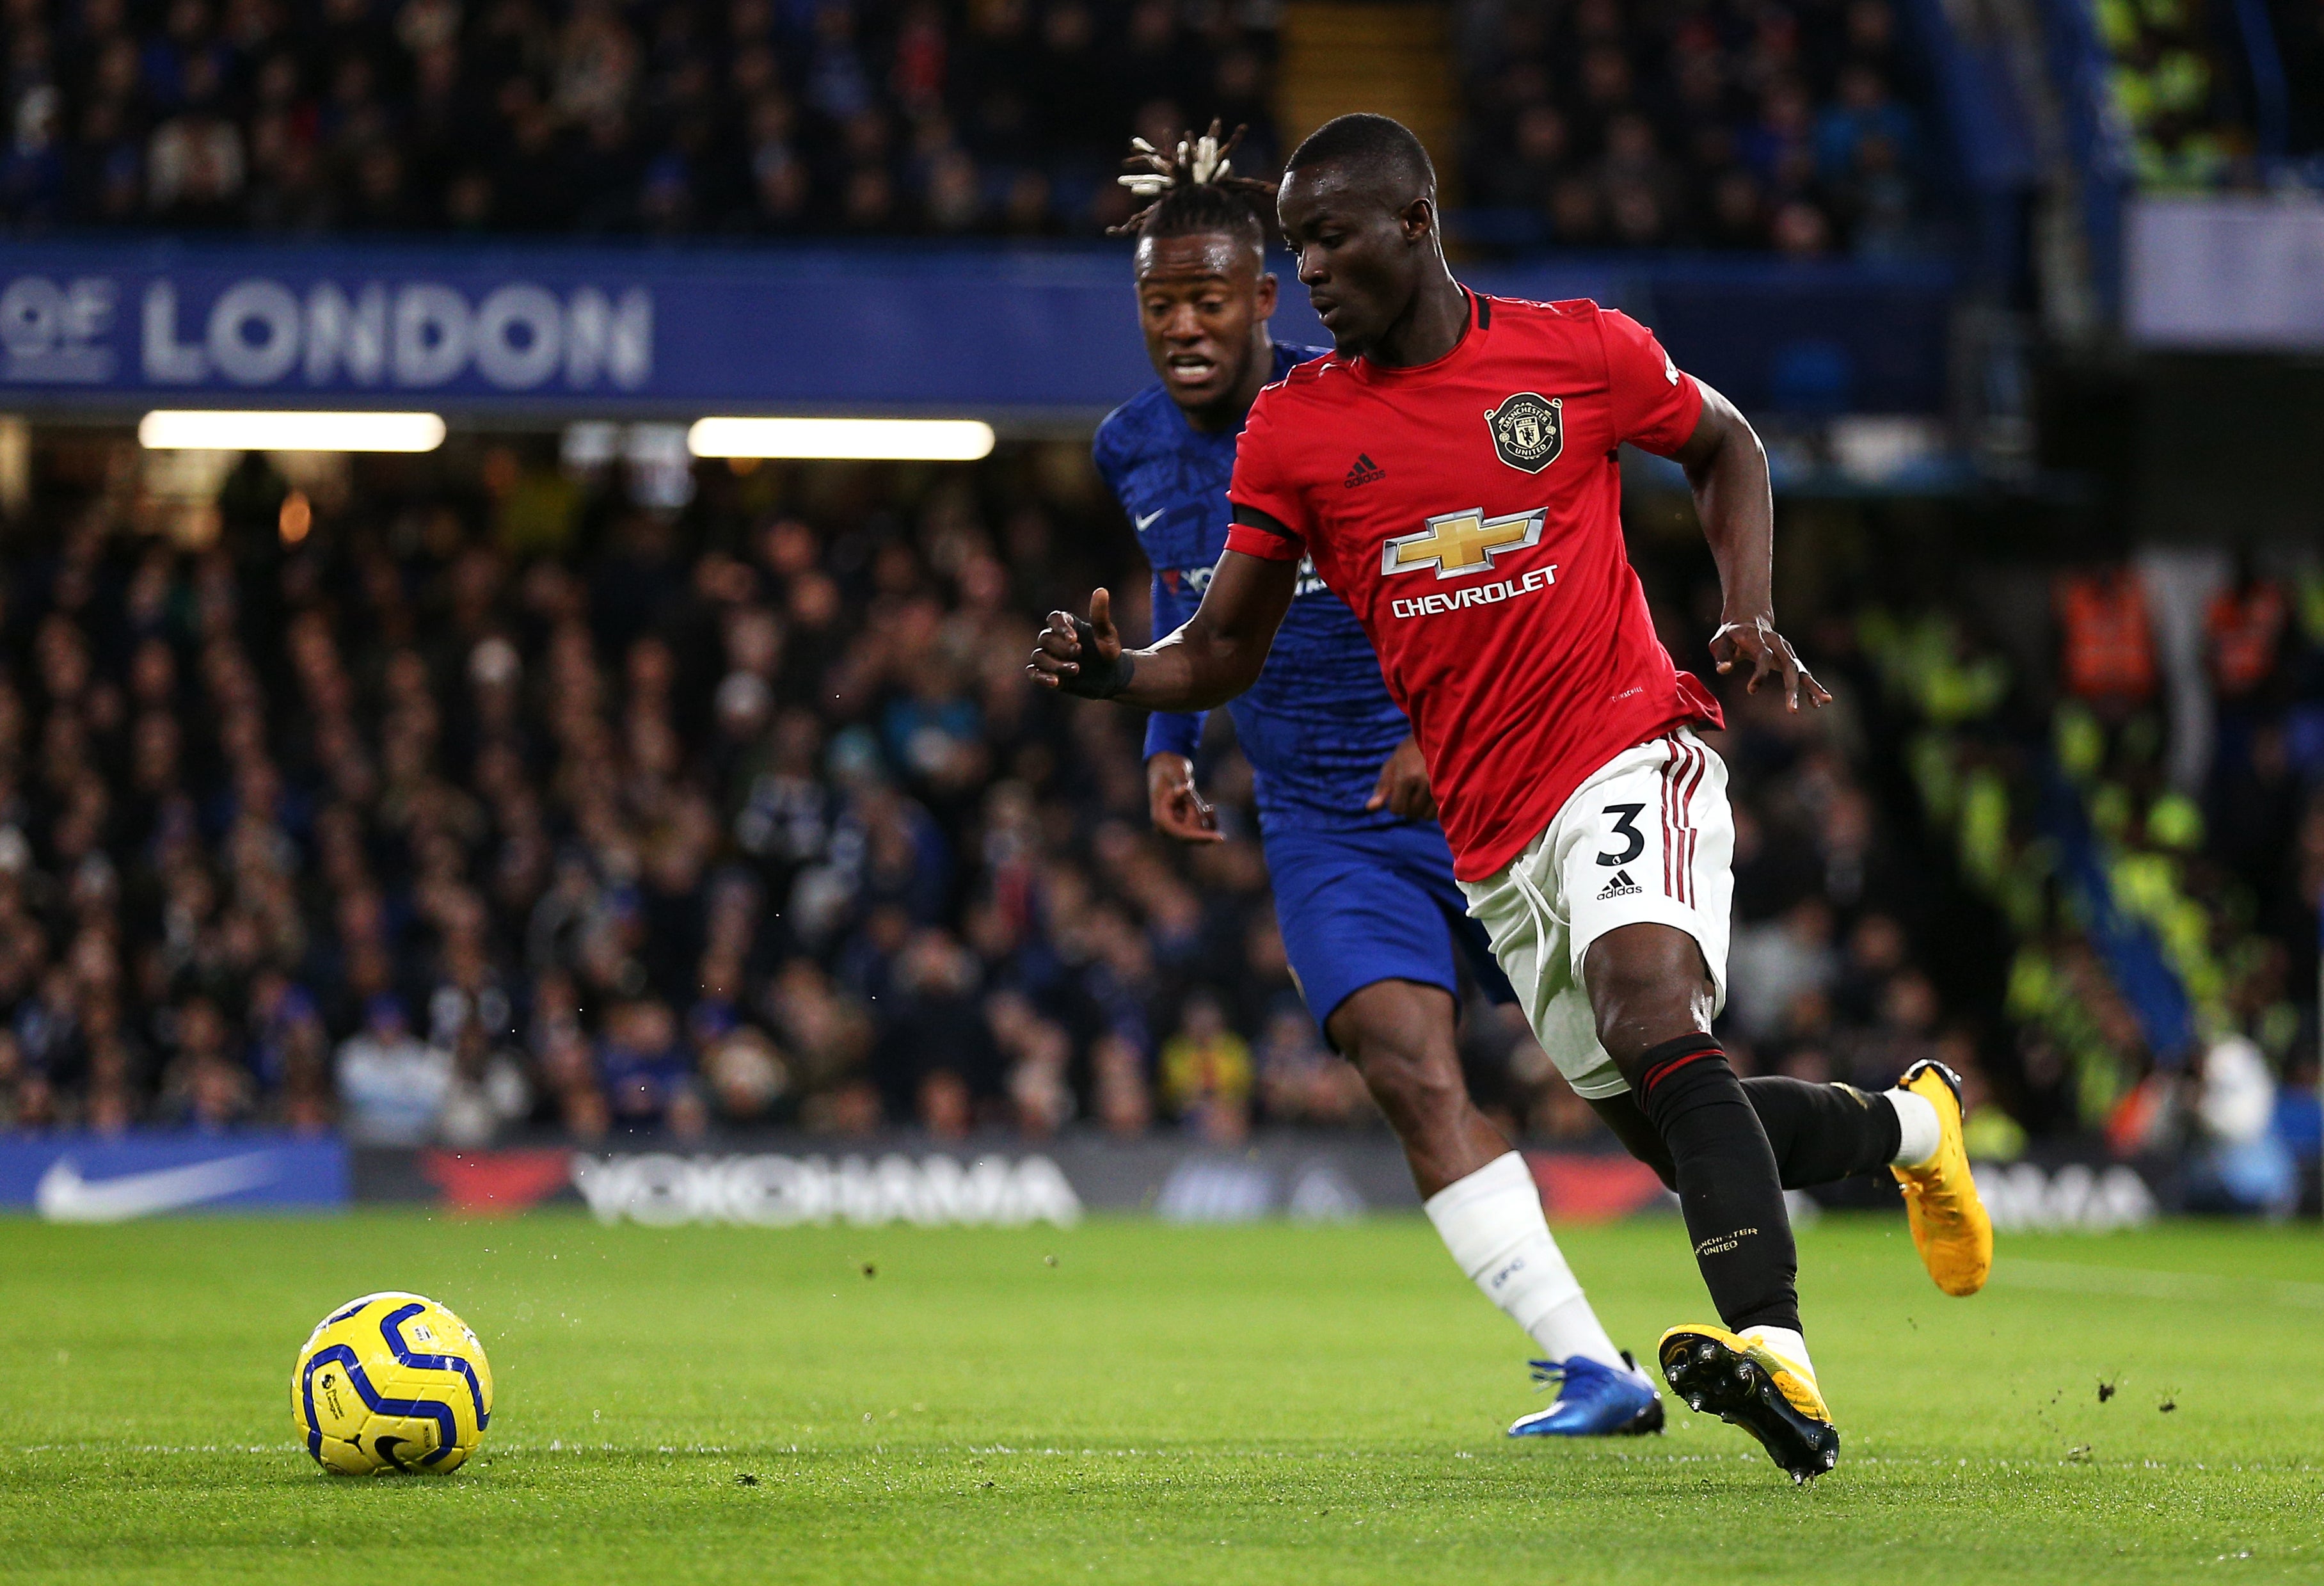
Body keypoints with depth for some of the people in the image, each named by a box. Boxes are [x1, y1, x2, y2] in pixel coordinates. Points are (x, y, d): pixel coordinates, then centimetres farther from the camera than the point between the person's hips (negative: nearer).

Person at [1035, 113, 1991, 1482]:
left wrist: (1753, 616, 2)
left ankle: (1777, 1354, -43)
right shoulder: (1293, 430, 3)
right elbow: (1227, 651, 6)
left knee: (1648, 1002, -33)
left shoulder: (1580, 351, -2)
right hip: (1494, 833, 5)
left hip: (1627, 747, -5)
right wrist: (1113, 671, -15)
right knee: (1683, 1137, 10)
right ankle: (1909, 1124, 41)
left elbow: (1723, 446, 16)